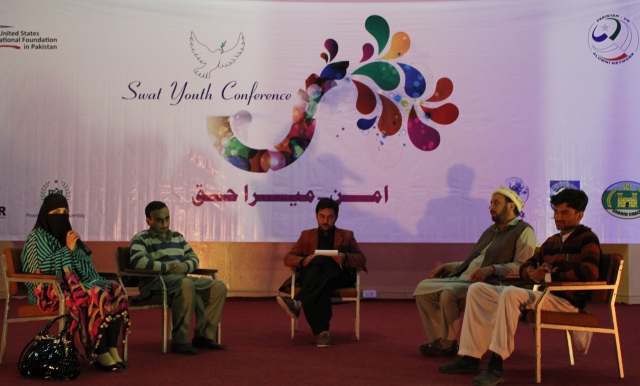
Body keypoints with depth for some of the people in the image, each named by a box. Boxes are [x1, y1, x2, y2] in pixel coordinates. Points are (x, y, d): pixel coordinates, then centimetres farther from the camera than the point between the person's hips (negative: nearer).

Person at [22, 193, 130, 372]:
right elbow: (44, 267, -13)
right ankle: (100, 354, -30)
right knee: (97, 296, -35)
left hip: (78, 282, 7)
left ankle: (112, 349, -28)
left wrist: (77, 247, -1)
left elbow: (86, 262, 19)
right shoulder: (37, 237, 1)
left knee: (116, 291, -21)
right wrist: (68, 249, -13)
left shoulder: (67, 235, 22)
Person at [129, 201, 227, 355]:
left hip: (182, 278, 7)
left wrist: (185, 266, -3)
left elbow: (194, 258, 22)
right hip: (155, 282, -7)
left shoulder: (177, 236, 22)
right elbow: (137, 261, -18)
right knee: (186, 284, -39)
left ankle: (204, 336, -11)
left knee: (218, 286, -11)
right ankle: (180, 341, -32)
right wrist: (167, 267, -16)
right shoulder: (141, 238, 1)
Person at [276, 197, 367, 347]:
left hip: (339, 277, -1)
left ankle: (298, 302, -48)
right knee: (322, 285, -39)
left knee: (319, 261, -35)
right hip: (312, 277, 1)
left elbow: (362, 259, 8)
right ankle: (322, 332, -49)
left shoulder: (347, 235, 22)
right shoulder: (307, 235, 26)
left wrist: (345, 258, -16)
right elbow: (288, 258, 14)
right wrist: (303, 261, -11)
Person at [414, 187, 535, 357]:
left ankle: (447, 344, -14)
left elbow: (522, 266, -14)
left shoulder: (523, 231, 0)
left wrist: (492, 269, -27)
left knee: (448, 293, -32)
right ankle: (438, 340, -4)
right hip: (463, 279, 9)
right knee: (423, 288, -5)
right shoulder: (490, 231, 27)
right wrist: (447, 266, 17)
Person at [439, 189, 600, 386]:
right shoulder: (552, 241, 19)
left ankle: (496, 366, -34)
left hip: (566, 301, -9)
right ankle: (470, 358, -8)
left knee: (511, 293, -36)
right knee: (477, 290, 2)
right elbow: (525, 266, 25)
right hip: (543, 295, 9)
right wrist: (532, 272, -1)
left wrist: (547, 277, -14)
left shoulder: (587, 239, -3)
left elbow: (589, 273, -20)